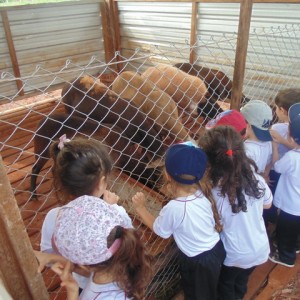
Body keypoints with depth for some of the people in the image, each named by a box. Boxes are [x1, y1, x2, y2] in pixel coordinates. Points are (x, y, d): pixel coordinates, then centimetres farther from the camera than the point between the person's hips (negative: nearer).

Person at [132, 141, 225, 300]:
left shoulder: (173, 208, -34)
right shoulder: (202, 191, -16)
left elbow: (158, 229, -13)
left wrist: (140, 207, -5)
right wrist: (176, 191, -6)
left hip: (201, 261, -6)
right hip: (215, 249, 6)